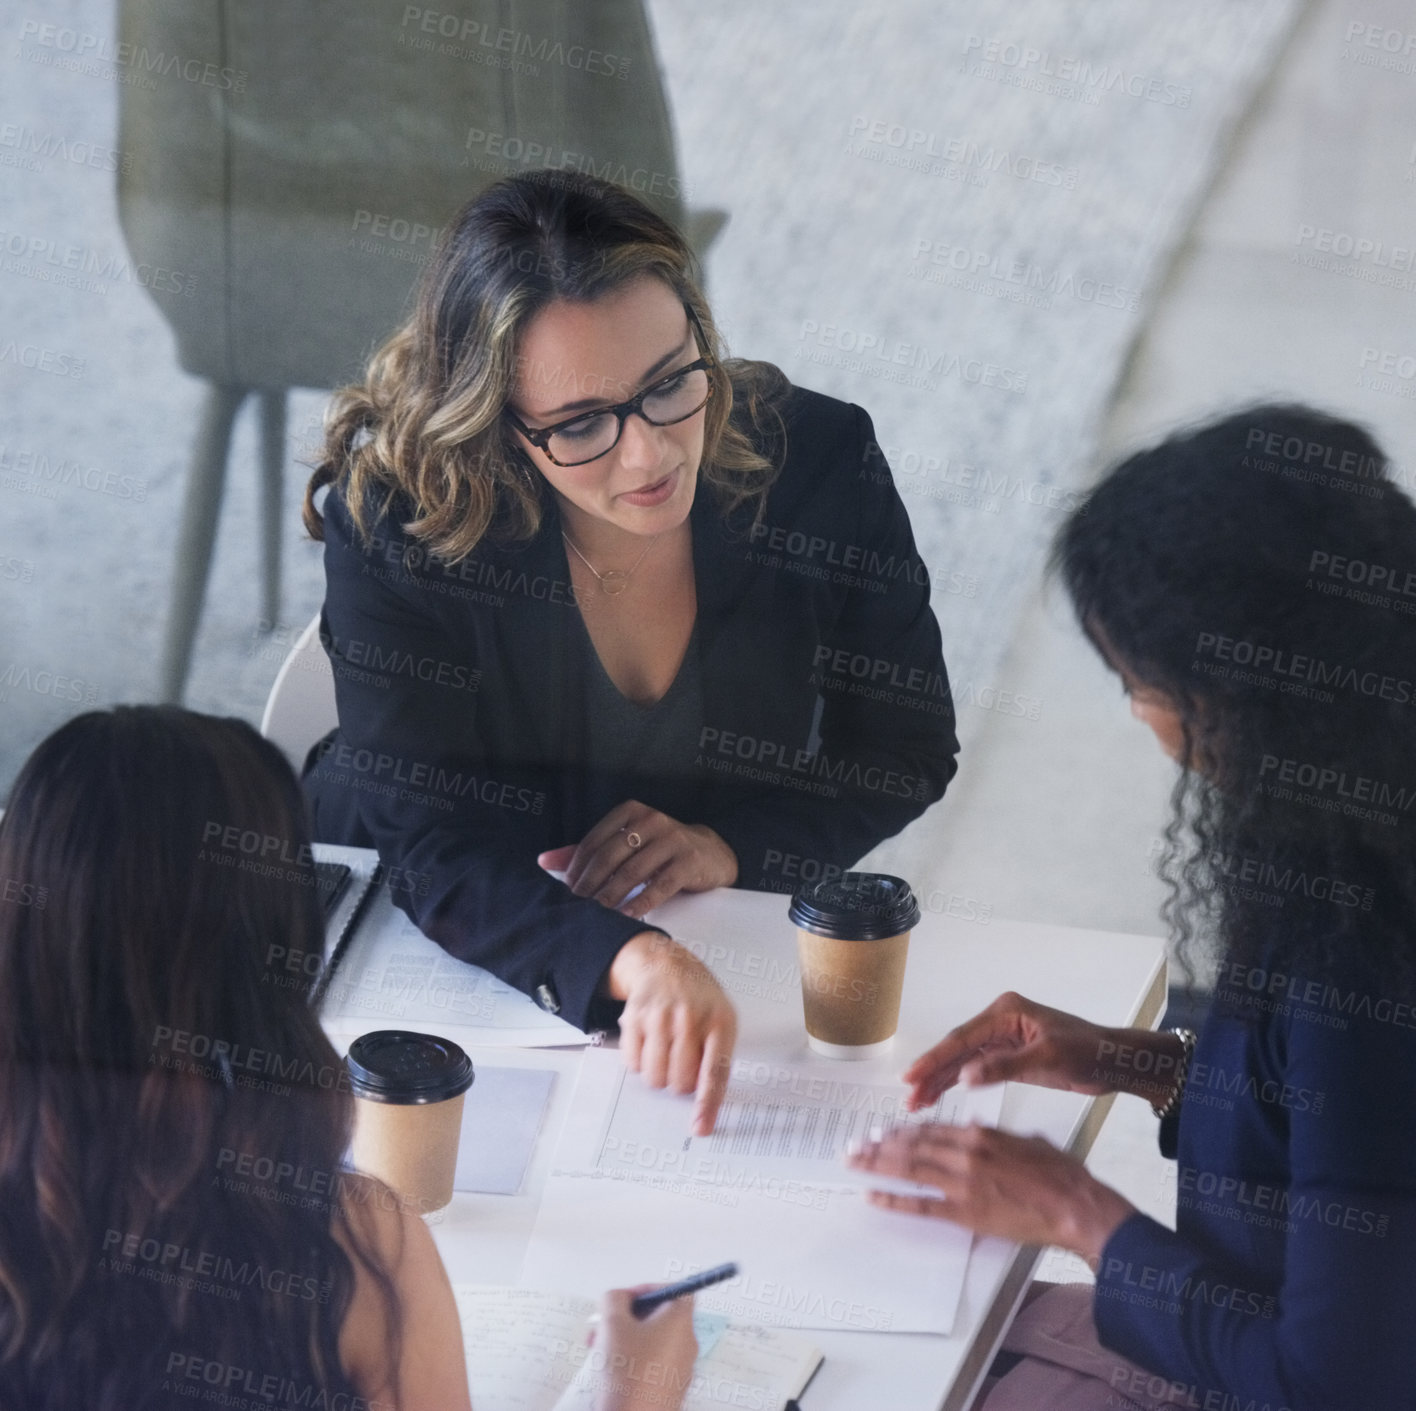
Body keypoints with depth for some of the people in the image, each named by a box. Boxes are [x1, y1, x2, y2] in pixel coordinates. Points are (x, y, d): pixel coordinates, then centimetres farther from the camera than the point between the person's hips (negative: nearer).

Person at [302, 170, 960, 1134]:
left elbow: (909, 745, 0)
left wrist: (734, 845, -17)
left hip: (723, 943, 1)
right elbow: (431, 841, -26)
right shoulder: (394, 518, -20)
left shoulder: (820, 462, -13)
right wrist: (630, 960, -44)